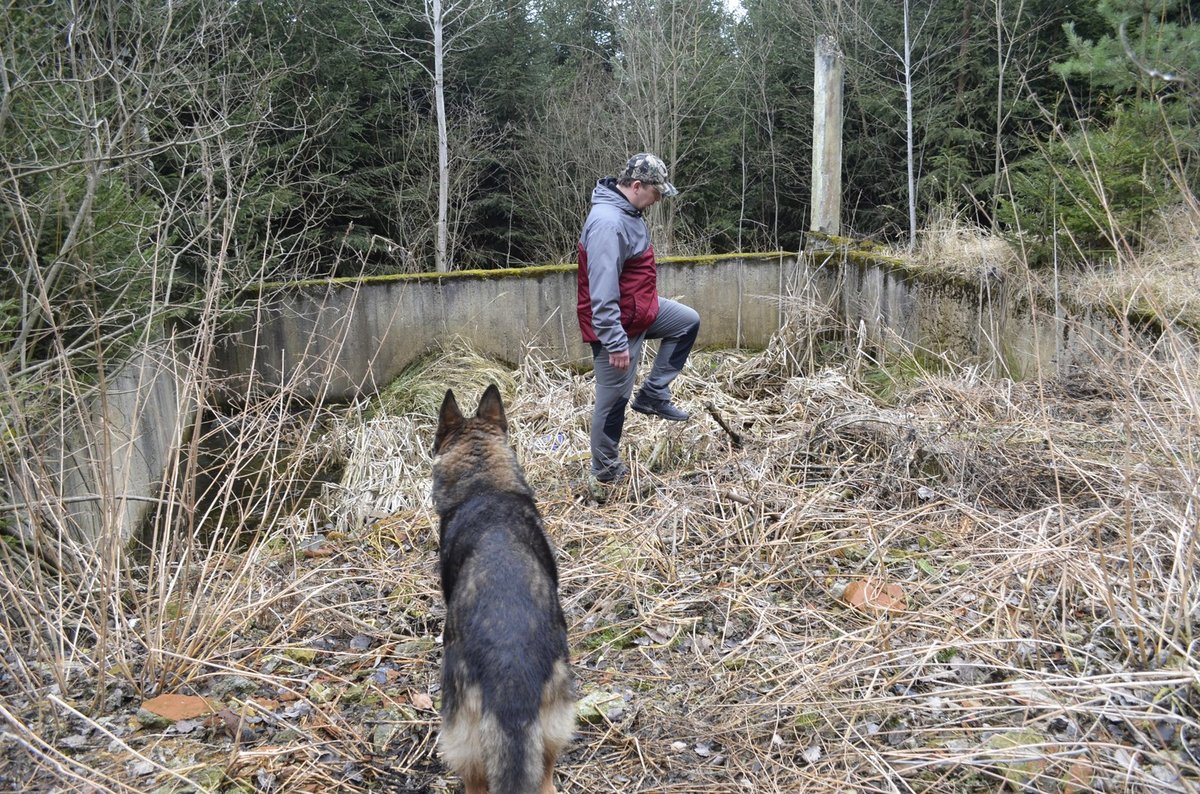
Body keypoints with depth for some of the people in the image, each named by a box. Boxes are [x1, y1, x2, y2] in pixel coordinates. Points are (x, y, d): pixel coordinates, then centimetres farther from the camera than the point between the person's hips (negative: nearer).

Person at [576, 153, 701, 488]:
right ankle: (605, 469, 19)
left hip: (642, 308, 10)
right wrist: (615, 342, -29)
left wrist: (651, 301, 30)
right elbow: (602, 292, -31)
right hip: (618, 323, -10)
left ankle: (653, 395, 20)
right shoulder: (608, 223, -28)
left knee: (689, 321, 20)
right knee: (613, 398, 2)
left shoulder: (627, 211, 4)